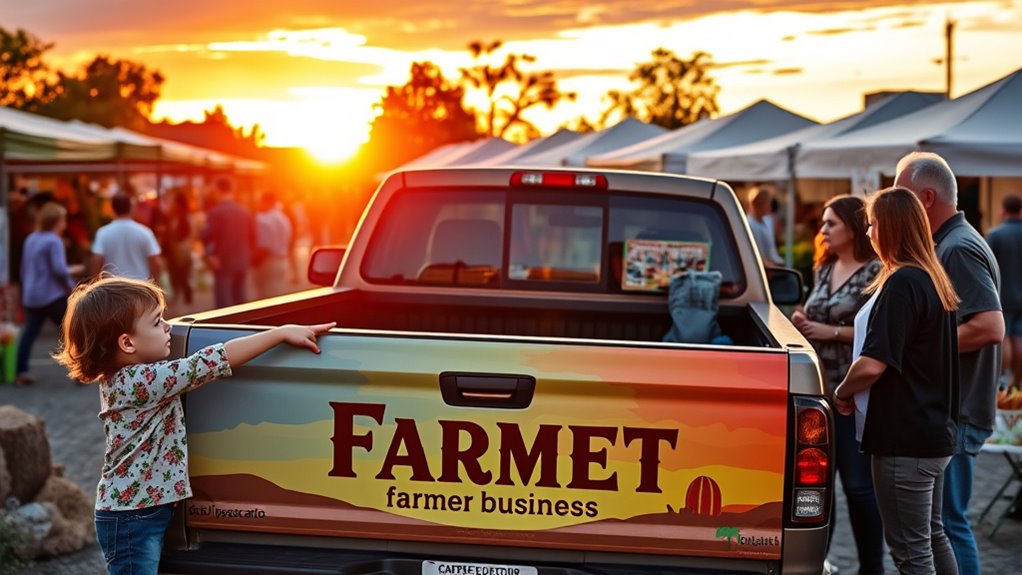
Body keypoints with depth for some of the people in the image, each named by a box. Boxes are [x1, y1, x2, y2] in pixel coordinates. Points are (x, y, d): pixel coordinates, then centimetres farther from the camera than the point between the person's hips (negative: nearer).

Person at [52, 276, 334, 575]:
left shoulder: (122, 378, 5)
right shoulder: (141, 381, -23)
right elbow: (212, 362, -23)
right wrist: (282, 333, -19)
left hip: (143, 510, 10)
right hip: (133, 517, -10)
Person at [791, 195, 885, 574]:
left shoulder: (876, 272, -10)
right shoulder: (824, 268, 13)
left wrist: (831, 332, -15)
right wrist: (804, 322, 4)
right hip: (819, 388, 7)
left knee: (858, 485, -3)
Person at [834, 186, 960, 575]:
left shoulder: (901, 283, -20)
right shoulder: (935, 280, 9)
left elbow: (873, 365, -26)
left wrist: (842, 393, -7)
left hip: (905, 440, -10)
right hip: (935, 431, 10)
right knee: (932, 536, 21)